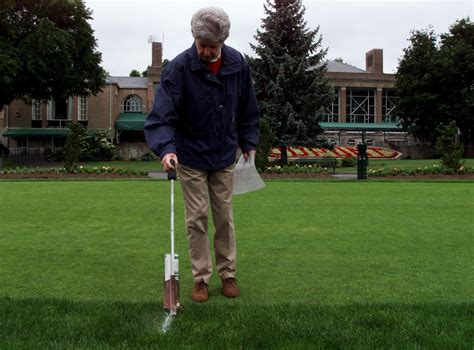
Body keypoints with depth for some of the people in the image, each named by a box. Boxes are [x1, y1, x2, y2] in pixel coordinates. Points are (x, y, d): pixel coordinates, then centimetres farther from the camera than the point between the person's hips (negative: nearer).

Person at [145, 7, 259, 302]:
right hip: (191, 158, -2)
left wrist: (249, 144, 5)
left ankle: (228, 274, 24)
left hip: (225, 156, 3)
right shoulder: (179, 68, -18)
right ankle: (201, 278, 17)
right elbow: (162, 115, -24)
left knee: (225, 217, 10)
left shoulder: (238, 64, -7)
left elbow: (247, 110, 6)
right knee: (197, 219, 3)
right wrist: (166, 148, -39)